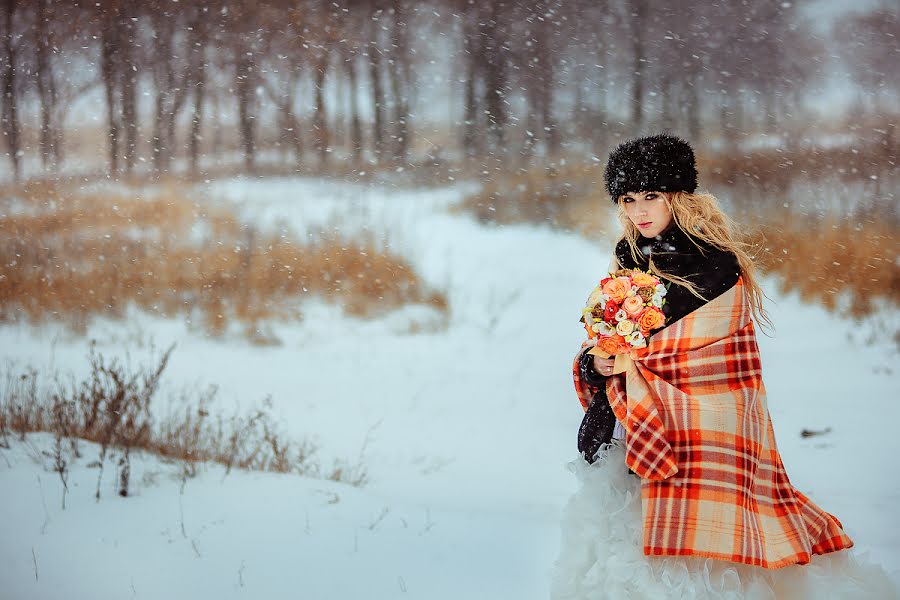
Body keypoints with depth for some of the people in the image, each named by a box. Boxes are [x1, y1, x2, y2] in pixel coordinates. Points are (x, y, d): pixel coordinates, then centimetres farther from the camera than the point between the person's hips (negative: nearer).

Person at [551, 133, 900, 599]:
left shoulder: (714, 264, -9)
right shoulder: (628, 261, 12)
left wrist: (627, 363, -10)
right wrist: (594, 364, -8)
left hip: (703, 430, -7)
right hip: (630, 430, 7)